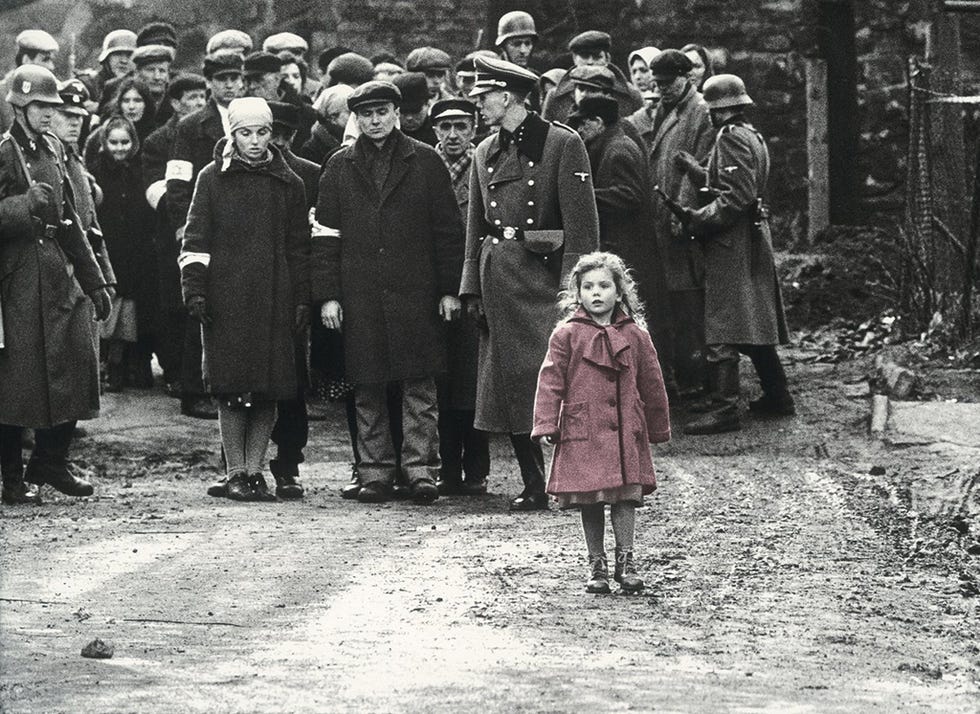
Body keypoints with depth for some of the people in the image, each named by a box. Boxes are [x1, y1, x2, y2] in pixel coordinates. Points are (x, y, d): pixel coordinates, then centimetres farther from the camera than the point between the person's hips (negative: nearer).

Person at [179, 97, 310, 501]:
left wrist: (303, 300, 8)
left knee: (269, 390, -1)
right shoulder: (213, 179, 5)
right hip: (226, 298, -2)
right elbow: (195, 240, 4)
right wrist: (194, 290, -5)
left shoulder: (288, 184, 12)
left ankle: (255, 471, 7)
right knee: (231, 390, -4)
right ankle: (235, 474, 3)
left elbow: (299, 248, 14)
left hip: (274, 301, 2)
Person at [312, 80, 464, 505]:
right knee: (367, 387, 4)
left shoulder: (424, 162, 5)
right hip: (359, 295, 2)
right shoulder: (339, 168, 9)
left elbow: (448, 229, 6)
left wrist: (449, 289, 1)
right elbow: (326, 235, 8)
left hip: (415, 293, -1)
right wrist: (327, 295, 1)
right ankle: (375, 472, 10)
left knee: (419, 384, -3)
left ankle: (421, 468, 0)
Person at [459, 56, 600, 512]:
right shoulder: (485, 153, 14)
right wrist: (472, 289, 12)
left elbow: (580, 221, -9)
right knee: (510, 384, 4)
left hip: (543, 275, -6)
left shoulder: (562, 144, -5)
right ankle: (534, 486, 10)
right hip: (498, 281, 6)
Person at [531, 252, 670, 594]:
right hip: (582, 431, -1)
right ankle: (597, 566, 11)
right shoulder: (567, 335, 0)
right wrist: (546, 424, -8)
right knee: (589, 501, 3)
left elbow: (651, 383, 14)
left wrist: (659, 428, 18)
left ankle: (625, 562, 3)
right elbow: (551, 382, -1)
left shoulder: (634, 336, 7)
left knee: (625, 495, -3)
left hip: (625, 431, 1)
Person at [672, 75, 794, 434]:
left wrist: (698, 220, -16)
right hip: (755, 238, 10)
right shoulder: (752, 136, 16)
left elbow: (736, 197, -22)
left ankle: (724, 408, -14)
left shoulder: (731, 138, -15)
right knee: (757, 323, 17)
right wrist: (694, 169, 13)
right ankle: (777, 397, 24)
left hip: (732, 243, -10)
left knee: (722, 329, -11)